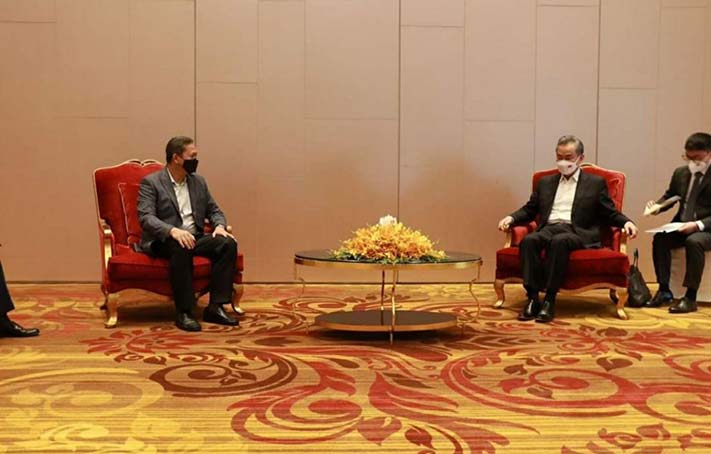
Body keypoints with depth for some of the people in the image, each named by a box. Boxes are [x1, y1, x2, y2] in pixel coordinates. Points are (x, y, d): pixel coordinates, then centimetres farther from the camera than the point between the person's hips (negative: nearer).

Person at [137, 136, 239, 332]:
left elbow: (214, 211, 18)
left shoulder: (199, 181, 14)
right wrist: (173, 231, -34)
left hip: (194, 238, 6)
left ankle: (215, 307, -19)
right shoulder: (150, 182, -4)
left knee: (228, 243, -21)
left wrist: (220, 226, -6)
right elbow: (145, 217, -16)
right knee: (181, 247, -39)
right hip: (163, 241, -5)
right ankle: (183, 312, -30)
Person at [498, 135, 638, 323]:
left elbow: (610, 214, 13)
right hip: (548, 229, 3)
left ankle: (550, 300, -34)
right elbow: (529, 210, 23)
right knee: (528, 240, -32)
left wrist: (626, 222, -7)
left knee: (559, 241, -38)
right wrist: (511, 218, 4)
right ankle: (533, 298, -32)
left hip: (577, 232, -3)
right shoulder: (545, 182, 26)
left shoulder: (596, 183, 17)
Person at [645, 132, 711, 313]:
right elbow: (669, 197, 21)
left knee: (693, 242, -36)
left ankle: (690, 297, -29)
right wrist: (656, 205, -1)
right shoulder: (680, 172, 8)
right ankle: (664, 291, -16)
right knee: (659, 238, -23)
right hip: (682, 226, 5)